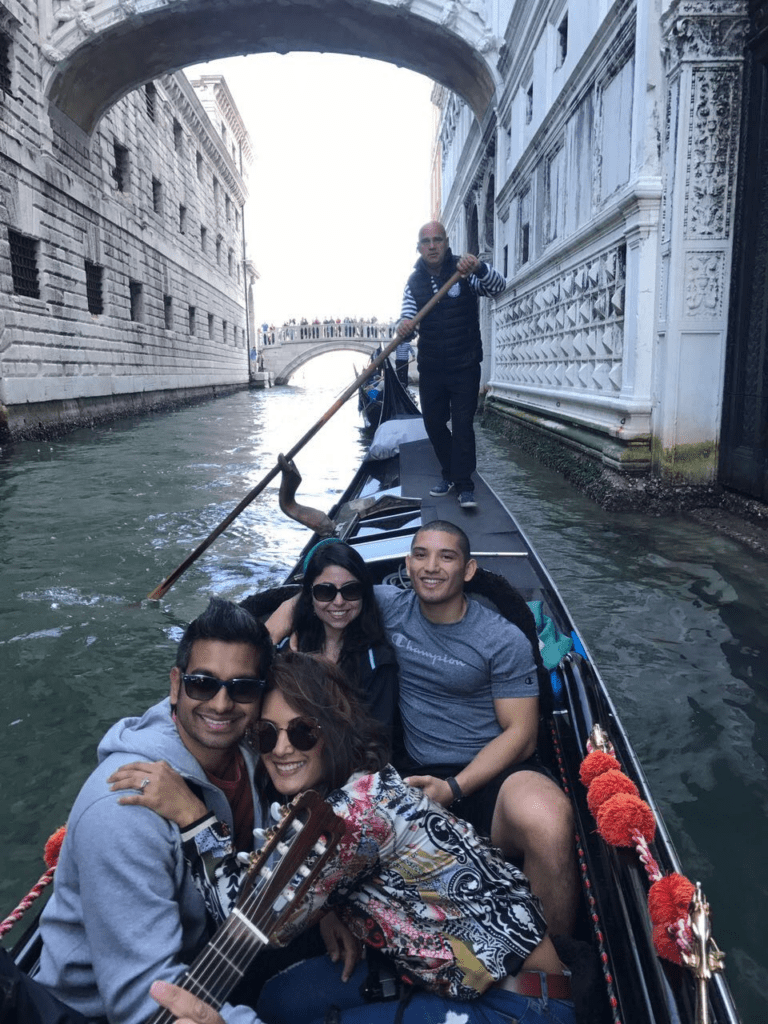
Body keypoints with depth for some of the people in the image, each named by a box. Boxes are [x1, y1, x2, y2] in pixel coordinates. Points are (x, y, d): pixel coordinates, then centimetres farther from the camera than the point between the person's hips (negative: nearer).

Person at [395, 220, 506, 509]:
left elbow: (498, 286, -23)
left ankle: (464, 485, -2)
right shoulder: (414, 282, 3)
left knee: (462, 425, -8)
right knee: (433, 423, 10)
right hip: (430, 368, 4)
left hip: (464, 367, -4)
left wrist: (479, 268, -45)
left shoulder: (464, 270, -7)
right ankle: (449, 474, 29)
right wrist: (403, 328, -32)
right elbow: (408, 319, -6)